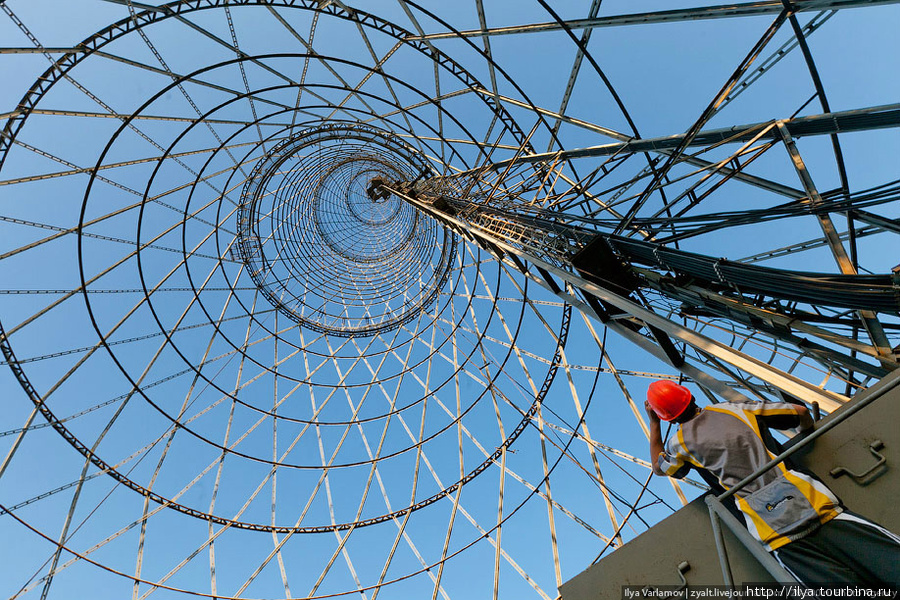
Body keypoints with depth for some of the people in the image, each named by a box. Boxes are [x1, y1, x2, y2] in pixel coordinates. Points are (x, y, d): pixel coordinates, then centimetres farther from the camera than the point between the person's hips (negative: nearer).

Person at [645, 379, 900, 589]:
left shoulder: (680, 441, 8)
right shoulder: (734, 409, 15)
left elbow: (658, 467, 30)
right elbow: (800, 412, 21)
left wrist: (653, 424, 36)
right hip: (812, 502, 4)